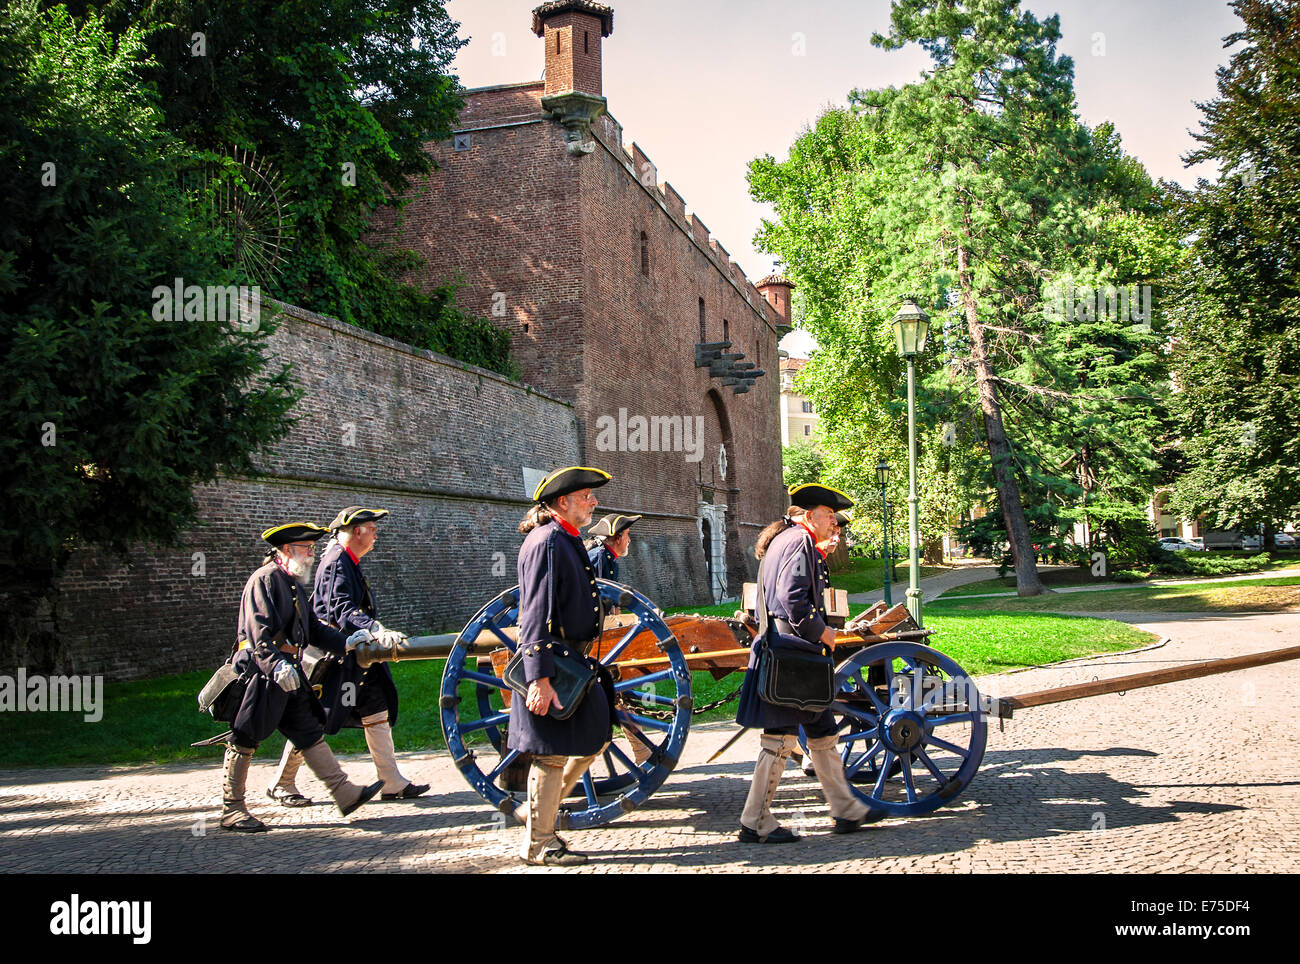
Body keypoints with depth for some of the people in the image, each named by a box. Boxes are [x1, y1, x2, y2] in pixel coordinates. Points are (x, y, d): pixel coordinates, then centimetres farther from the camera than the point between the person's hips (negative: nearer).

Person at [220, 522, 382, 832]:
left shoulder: (296, 584, 19)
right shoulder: (264, 579, -11)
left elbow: (313, 627, 18)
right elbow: (258, 631, -22)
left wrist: (345, 643, 5)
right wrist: (277, 664, -33)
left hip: (290, 672, 10)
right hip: (262, 671, -9)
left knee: (311, 733, 8)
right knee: (244, 740, -1)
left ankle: (345, 794, 8)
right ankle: (231, 811, 8)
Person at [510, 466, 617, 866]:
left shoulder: (568, 541, 15)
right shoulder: (547, 541, -17)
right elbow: (536, 614, -23)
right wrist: (539, 679, -27)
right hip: (551, 666, -10)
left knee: (596, 736, 16)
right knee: (553, 755, -2)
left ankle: (541, 806, 28)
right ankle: (537, 844, 11)